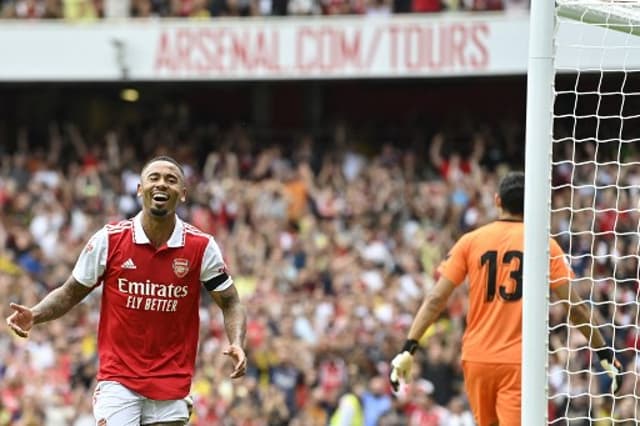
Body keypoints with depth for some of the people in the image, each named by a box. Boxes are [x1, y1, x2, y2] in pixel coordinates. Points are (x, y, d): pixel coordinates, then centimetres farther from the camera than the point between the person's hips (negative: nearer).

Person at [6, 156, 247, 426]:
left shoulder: (202, 246, -3)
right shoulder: (108, 240, -4)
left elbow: (230, 304, 4)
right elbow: (69, 294, 6)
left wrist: (237, 344, -15)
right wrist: (34, 315, -12)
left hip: (173, 382, 1)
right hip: (118, 381, -1)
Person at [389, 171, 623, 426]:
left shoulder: (470, 242, 4)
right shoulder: (545, 245, 0)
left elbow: (436, 299, -2)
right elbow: (573, 306, 0)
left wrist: (408, 348, 0)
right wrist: (603, 352, 8)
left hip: (476, 359, 3)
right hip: (520, 362, -3)